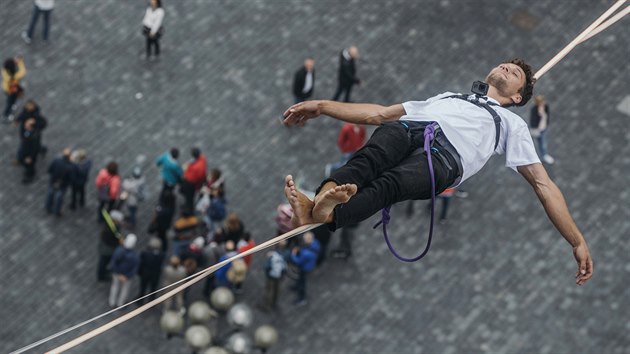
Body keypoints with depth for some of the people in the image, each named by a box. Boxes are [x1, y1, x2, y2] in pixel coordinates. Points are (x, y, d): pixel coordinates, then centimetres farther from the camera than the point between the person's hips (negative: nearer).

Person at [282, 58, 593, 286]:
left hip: (445, 154, -3)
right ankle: (324, 197, -65)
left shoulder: (511, 123, 35)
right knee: (370, 159, -36)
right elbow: (381, 113, 39)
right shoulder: (447, 96, 45)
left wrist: (577, 242, 15)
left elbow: (543, 184, 26)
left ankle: (321, 215, -63)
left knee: (387, 185, -36)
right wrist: (321, 106, 29)